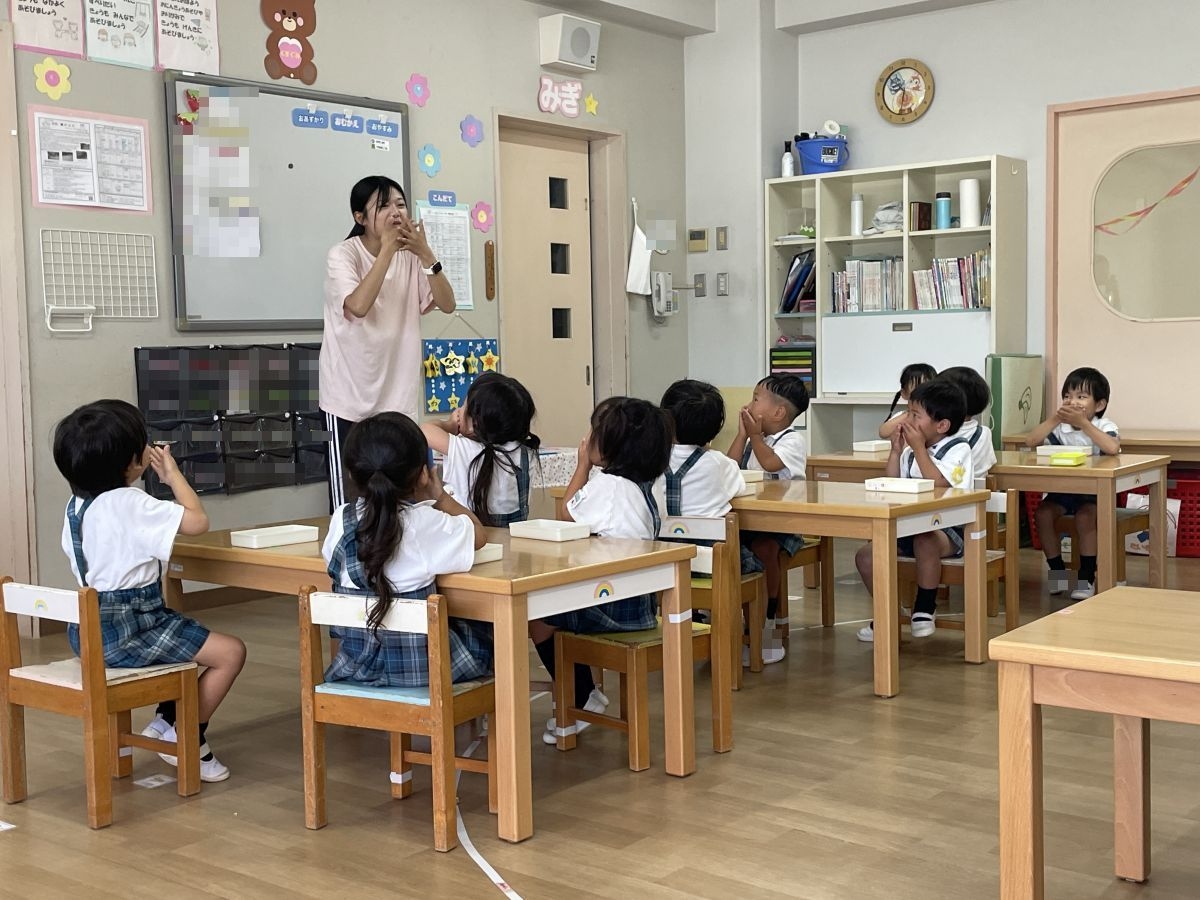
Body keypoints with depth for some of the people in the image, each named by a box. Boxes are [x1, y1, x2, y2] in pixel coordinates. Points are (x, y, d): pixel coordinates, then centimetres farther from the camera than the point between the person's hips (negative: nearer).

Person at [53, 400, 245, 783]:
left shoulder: (76, 504, 8)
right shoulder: (129, 503, -22)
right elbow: (198, 521, -20)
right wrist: (173, 473, -8)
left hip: (90, 630, 10)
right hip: (126, 632, -10)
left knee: (184, 636, 32)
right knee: (231, 651, -6)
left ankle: (165, 720, 29)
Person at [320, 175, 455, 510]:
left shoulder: (410, 257, 4)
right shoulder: (343, 255, -10)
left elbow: (447, 304, -5)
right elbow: (358, 306, -28)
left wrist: (425, 253, -15)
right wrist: (387, 249, -23)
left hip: (399, 400, 4)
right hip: (351, 401, -4)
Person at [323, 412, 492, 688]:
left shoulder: (341, 520, -8)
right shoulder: (427, 523, -20)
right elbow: (478, 535, -3)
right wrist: (441, 497, 10)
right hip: (422, 666, -4)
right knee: (486, 626, 26)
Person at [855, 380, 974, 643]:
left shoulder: (957, 449, -8)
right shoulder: (911, 451, 12)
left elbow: (939, 486, -25)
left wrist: (919, 448, -21)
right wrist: (896, 451, 2)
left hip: (948, 531, -7)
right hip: (908, 527, 7)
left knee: (924, 540, -40)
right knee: (865, 554, -9)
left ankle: (925, 609, -20)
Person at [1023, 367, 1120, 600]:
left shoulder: (1104, 426, -12)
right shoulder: (1060, 427, -2)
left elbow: (1112, 448, -34)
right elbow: (1030, 441, -13)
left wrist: (1083, 423, -30)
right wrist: (1055, 418, -21)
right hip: (1062, 490, 4)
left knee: (1084, 516, -32)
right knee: (1042, 513, -21)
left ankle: (1087, 577, -14)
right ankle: (1058, 571, -2)